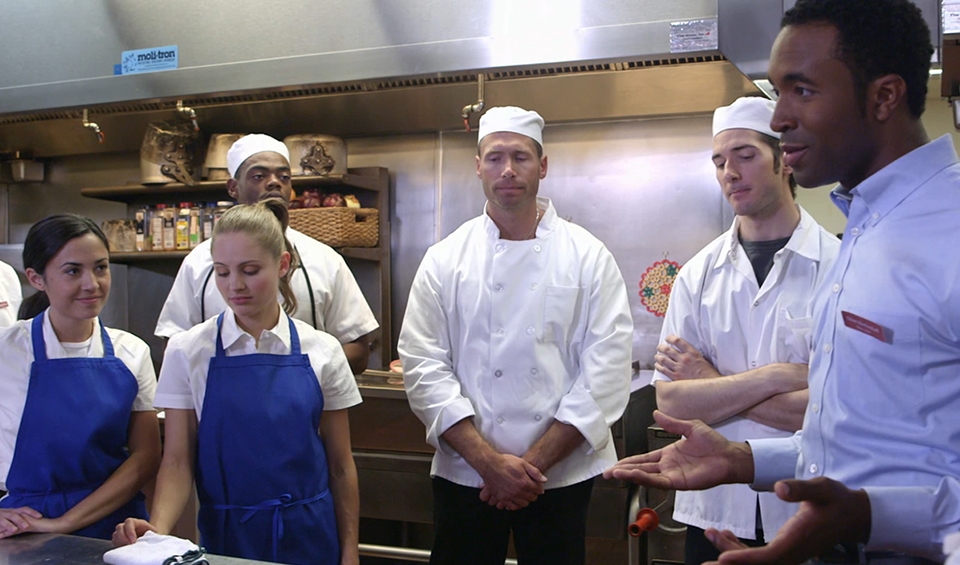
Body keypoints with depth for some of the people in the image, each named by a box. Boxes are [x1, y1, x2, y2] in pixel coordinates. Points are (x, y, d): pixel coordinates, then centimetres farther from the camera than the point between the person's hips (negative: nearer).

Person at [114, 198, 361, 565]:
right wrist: (158, 529, -23)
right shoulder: (187, 351, -5)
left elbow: (341, 466, 1)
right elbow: (177, 461, -6)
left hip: (310, 535, 0)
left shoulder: (321, 351, -4)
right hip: (225, 534, 0)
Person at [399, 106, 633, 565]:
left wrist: (534, 463, -13)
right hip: (464, 476, 1)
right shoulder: (445, 260, 0)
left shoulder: (589, 257, -3)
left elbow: (605, 375, -8)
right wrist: (491, 462, -15)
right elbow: (425, 369, -6)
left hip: (563, 474, 0)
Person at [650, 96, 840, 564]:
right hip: (714, 511, 3)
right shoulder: (697, 275, 1)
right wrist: (775, 377, -16)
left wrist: (713, 385, -13)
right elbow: (671, 401, -6)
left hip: (810, 514, -2)